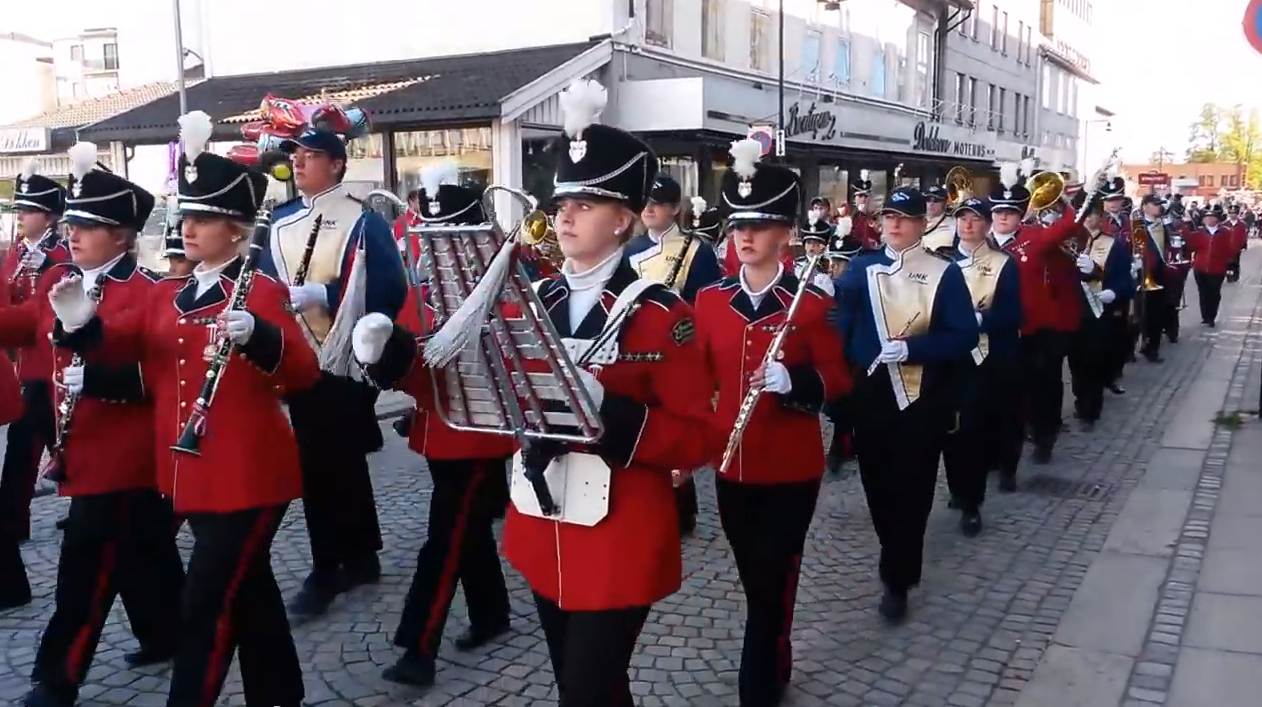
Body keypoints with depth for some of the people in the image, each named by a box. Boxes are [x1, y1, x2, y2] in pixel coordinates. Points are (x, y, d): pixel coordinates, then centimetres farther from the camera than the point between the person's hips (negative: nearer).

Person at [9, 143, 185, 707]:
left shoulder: (143, 294, -17)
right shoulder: (56, 281, 8)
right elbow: (21, 326, 22)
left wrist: (90, 374, -35)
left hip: (121, 457, -8)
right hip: (84, 451, 8)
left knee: (85, 568, -3)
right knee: (142, 552, 21)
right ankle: (166, 636, 37)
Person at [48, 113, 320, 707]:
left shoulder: (261, 292, -10)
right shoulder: (167, 294, 11)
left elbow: (304, 374, -20)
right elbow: (122, 342, 7)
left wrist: (256, 336, -39)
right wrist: (80, 323, -14)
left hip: (250, 474, -7)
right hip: (193, 473, 7)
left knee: (206, 603, -4)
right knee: (248, 589, 18)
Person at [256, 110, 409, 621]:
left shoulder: (363, 221, -8)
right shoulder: (281, 223, 11)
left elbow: (389, 288, -16)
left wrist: (321, 293, -21)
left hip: (346, 363, -6)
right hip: (300, 362, 6)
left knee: (330, 465, -2)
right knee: (341, 462, 14)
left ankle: (327, 571, 10)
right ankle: (361, 557, 27)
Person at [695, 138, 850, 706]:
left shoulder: (811, 303, -8)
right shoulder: (710, 299, 2)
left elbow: (837, 380, -5)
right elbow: (700, 378, 7)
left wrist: (793, 381, -26)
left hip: (791, 467, -4)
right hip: (732, 463, 4)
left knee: (772, 585, 0)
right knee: (756, 581, 17)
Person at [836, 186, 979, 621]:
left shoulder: (944, 274, -3)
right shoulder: (861, 268, 5)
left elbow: (964, 336, -9)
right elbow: (842, 324, -3)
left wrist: (910, 349, -21)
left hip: (922, 397, -3)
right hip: (870, 394, 3)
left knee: (909, 486, 2)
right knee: (876, 480, 12)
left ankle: (897, 579, 14)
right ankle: (900, 553, 37)